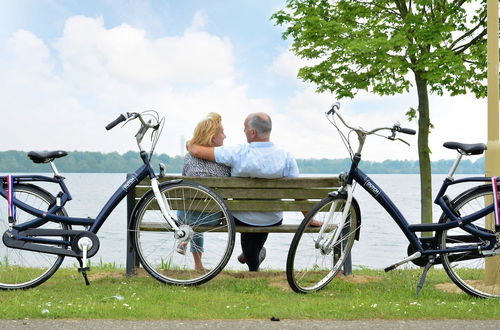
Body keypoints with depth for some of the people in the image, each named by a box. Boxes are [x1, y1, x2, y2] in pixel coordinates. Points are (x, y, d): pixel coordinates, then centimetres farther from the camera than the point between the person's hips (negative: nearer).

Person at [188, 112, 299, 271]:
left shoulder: (238, 153, -25)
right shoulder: (286, 157, -20)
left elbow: (196, 151, -21)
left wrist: (190, 144, 3)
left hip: (242, 220, -1)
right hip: (273, 222, 1)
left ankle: (253, 267, 47)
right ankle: (257, 253, 55)